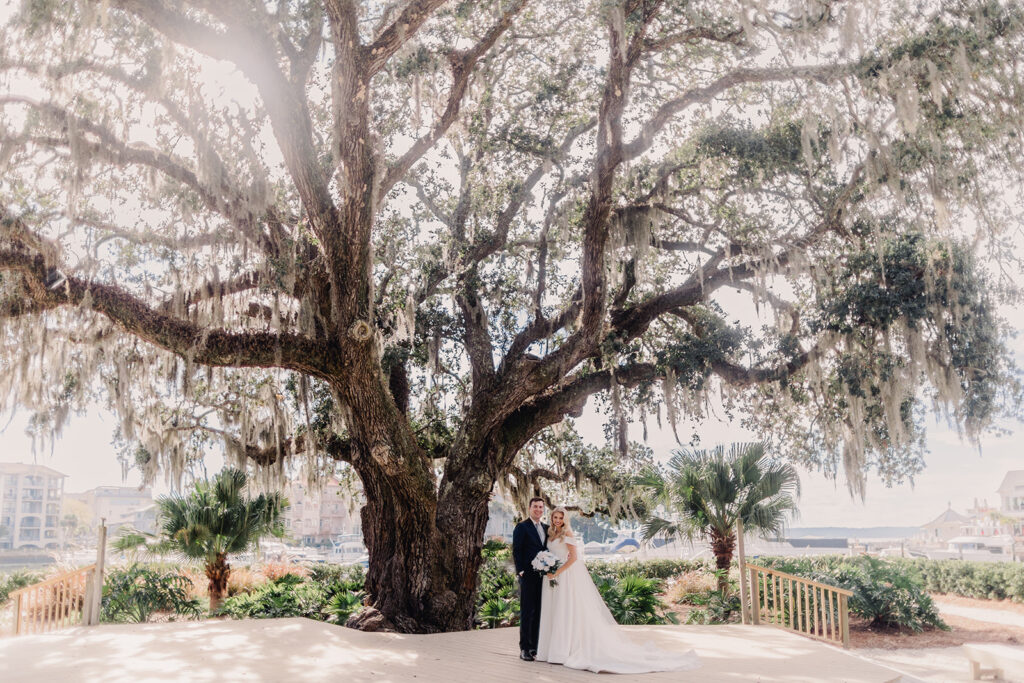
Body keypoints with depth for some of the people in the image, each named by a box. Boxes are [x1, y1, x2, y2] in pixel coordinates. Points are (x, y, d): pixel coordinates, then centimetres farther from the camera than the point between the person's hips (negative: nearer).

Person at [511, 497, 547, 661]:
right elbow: (516, 551, -7)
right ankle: (524, 648, 1)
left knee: (539, 612, 9)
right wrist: (521, 571, -14)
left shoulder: (546, 528, 16)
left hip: (543, 576, 6)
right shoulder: (521, 527, -3)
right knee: (527, 612, -4)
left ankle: (535, 646, 16)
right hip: (528, 576, -6)